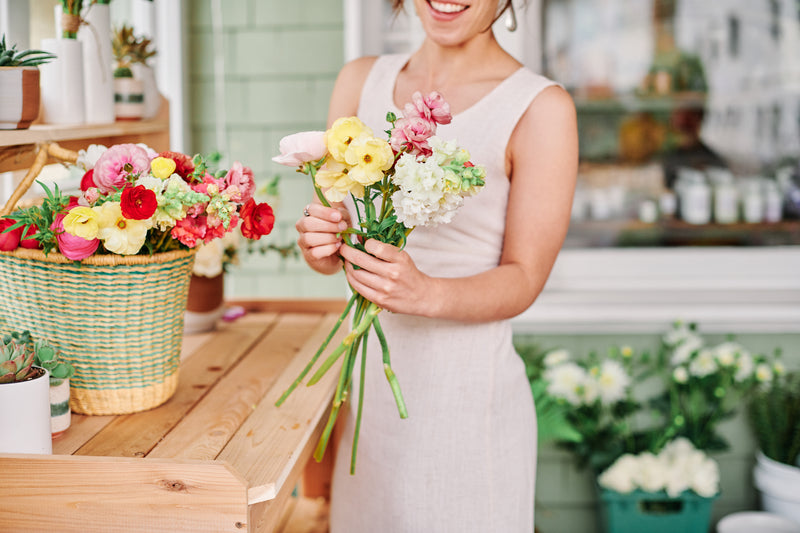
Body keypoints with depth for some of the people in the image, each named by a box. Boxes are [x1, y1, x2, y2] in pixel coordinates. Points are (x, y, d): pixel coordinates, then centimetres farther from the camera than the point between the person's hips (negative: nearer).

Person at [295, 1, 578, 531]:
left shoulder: (542, 107, -9)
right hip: (371, 390, 4)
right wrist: (319, 243, -14)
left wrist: (425, 294, -26)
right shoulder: (361, 81, 5)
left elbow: (523, 279, -8)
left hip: (470, 401, -4)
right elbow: (329, 237, 9)